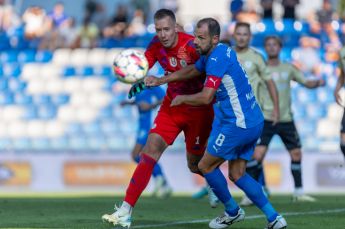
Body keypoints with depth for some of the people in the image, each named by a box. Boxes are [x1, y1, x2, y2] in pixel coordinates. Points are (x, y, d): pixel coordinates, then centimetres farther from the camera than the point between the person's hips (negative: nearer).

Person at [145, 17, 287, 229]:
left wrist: (182, 99, -6)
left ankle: (233, 212, 18)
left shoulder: (217, 59, -19)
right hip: (254, 122, 10)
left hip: (237, 124, -10)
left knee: (206, 165, 6)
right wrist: (160, 80, 23)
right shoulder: (213, 53, 11)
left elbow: (206, 97, -24)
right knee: (237, 174, 13)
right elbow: (191, 70, 27)